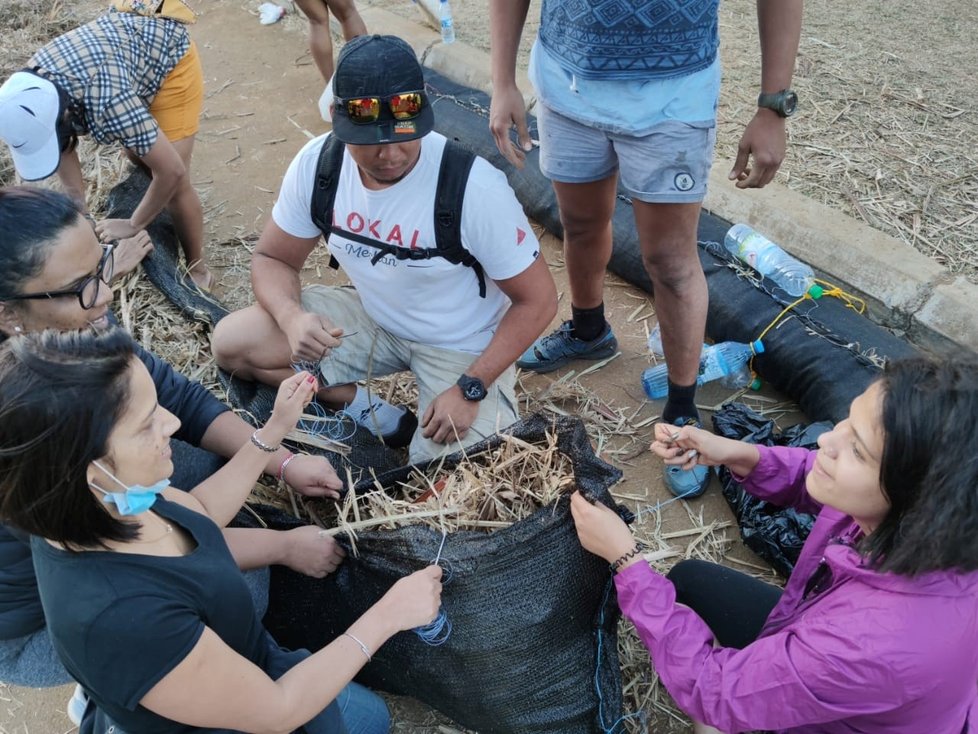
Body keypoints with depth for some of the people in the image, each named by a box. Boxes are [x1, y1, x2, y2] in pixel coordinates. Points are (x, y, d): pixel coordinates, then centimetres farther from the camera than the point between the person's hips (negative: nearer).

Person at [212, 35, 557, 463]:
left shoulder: (474, 187, -29)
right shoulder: (317, 163, -16)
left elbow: (538, 300, -19)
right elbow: (273, 259, -2)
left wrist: (469, 390, -24)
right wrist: (292, 317, -25)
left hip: (462, 346, -4)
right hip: (373, 319, 5)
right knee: (232, 343, -10)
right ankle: (374, 415, -1)